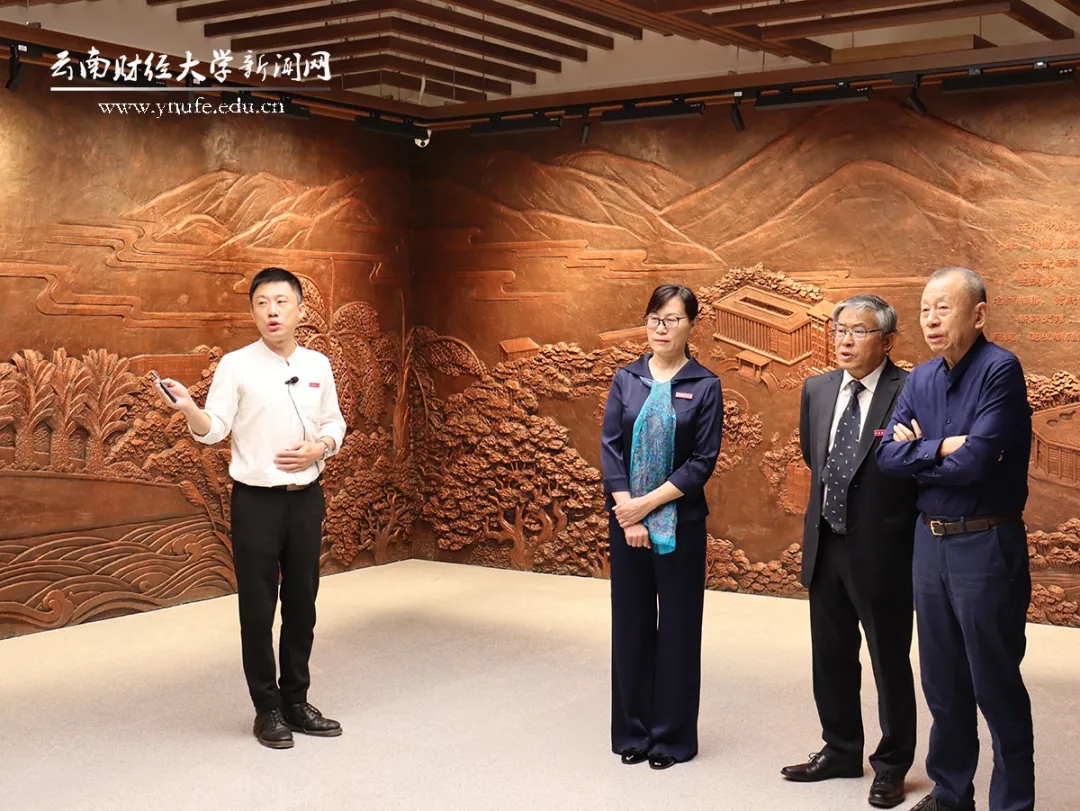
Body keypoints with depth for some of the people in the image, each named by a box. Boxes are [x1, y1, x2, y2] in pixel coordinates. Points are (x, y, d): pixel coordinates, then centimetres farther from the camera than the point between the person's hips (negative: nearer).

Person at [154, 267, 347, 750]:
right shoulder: (236, 366, -7)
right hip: (256, 502, -4)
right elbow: (213, 429, -13)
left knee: (302, 605, 12)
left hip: (306, 499, 4)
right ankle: (267, 710, 18)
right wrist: (187, 408, -34)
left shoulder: (317, 365, 5)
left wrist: (318, 448, -8)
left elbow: (334, 424, 13)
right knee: (258, 609, 4)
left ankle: (296, 701, 26)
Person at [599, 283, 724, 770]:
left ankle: (673, 736, 18)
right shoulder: (626, 379, 5)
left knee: (677, 626, 5)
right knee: (631, 622, 9)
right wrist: (627, 511, -12)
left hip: (680, 523, -2)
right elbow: (610, 446, -1)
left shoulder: (705, 386, -3)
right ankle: (633, 731, 22)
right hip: (626, 520, 3)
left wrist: (648, 504, -13)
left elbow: (703, 462, -8)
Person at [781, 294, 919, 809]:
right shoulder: (817, 389, 5)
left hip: (881, 549, -6)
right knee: (831, 657, 17)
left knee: (890, 662, 9)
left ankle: (892, 766, 24)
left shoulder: (909, 392, -15)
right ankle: (840, 751, 34)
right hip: (825, 545, 6)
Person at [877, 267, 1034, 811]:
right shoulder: (920, 379, 7)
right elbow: (887, 455, 1)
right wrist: (943, 448, -14)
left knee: (996, 686, 4)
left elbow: (975, 464, -23)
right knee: (943, 683, 17)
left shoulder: (1000, 370, -15)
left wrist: (917, 452, -7)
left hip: (985, 544, -7)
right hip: (931, 540, 7)